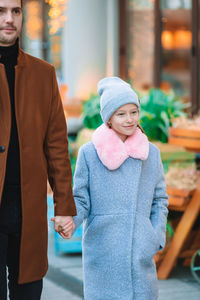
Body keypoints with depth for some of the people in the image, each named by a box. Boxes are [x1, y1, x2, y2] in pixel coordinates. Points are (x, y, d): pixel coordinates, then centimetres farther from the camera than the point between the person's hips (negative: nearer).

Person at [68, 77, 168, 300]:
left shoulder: (151, 153, 9)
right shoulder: (89, 153, 0)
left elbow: (160, 200, 16)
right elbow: (81, 201, 4)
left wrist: (156, 237, 4)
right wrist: (69, 220, -17)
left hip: (141, 253, 2)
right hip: (102, 253, -2)